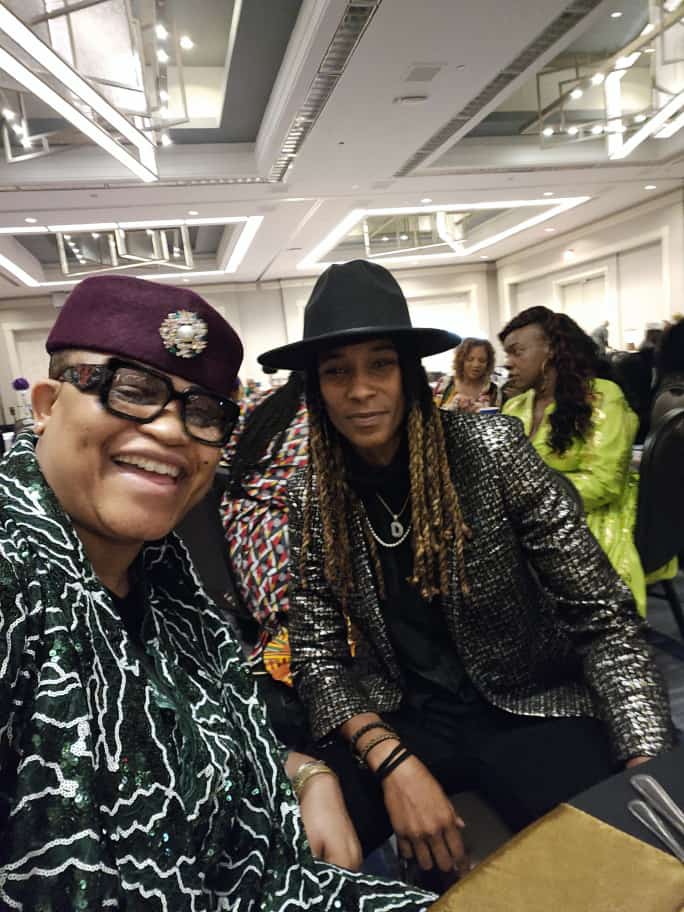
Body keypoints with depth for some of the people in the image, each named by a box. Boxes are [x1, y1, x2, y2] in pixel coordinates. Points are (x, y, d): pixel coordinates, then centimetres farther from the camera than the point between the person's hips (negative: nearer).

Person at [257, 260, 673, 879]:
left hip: (530, 708, -1)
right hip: (398, 717, 2)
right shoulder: (312, 496, -6)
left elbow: (602, 617, -12)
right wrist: (393, 760, -19)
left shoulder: (490, 450, -15)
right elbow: (317, 650, -3)